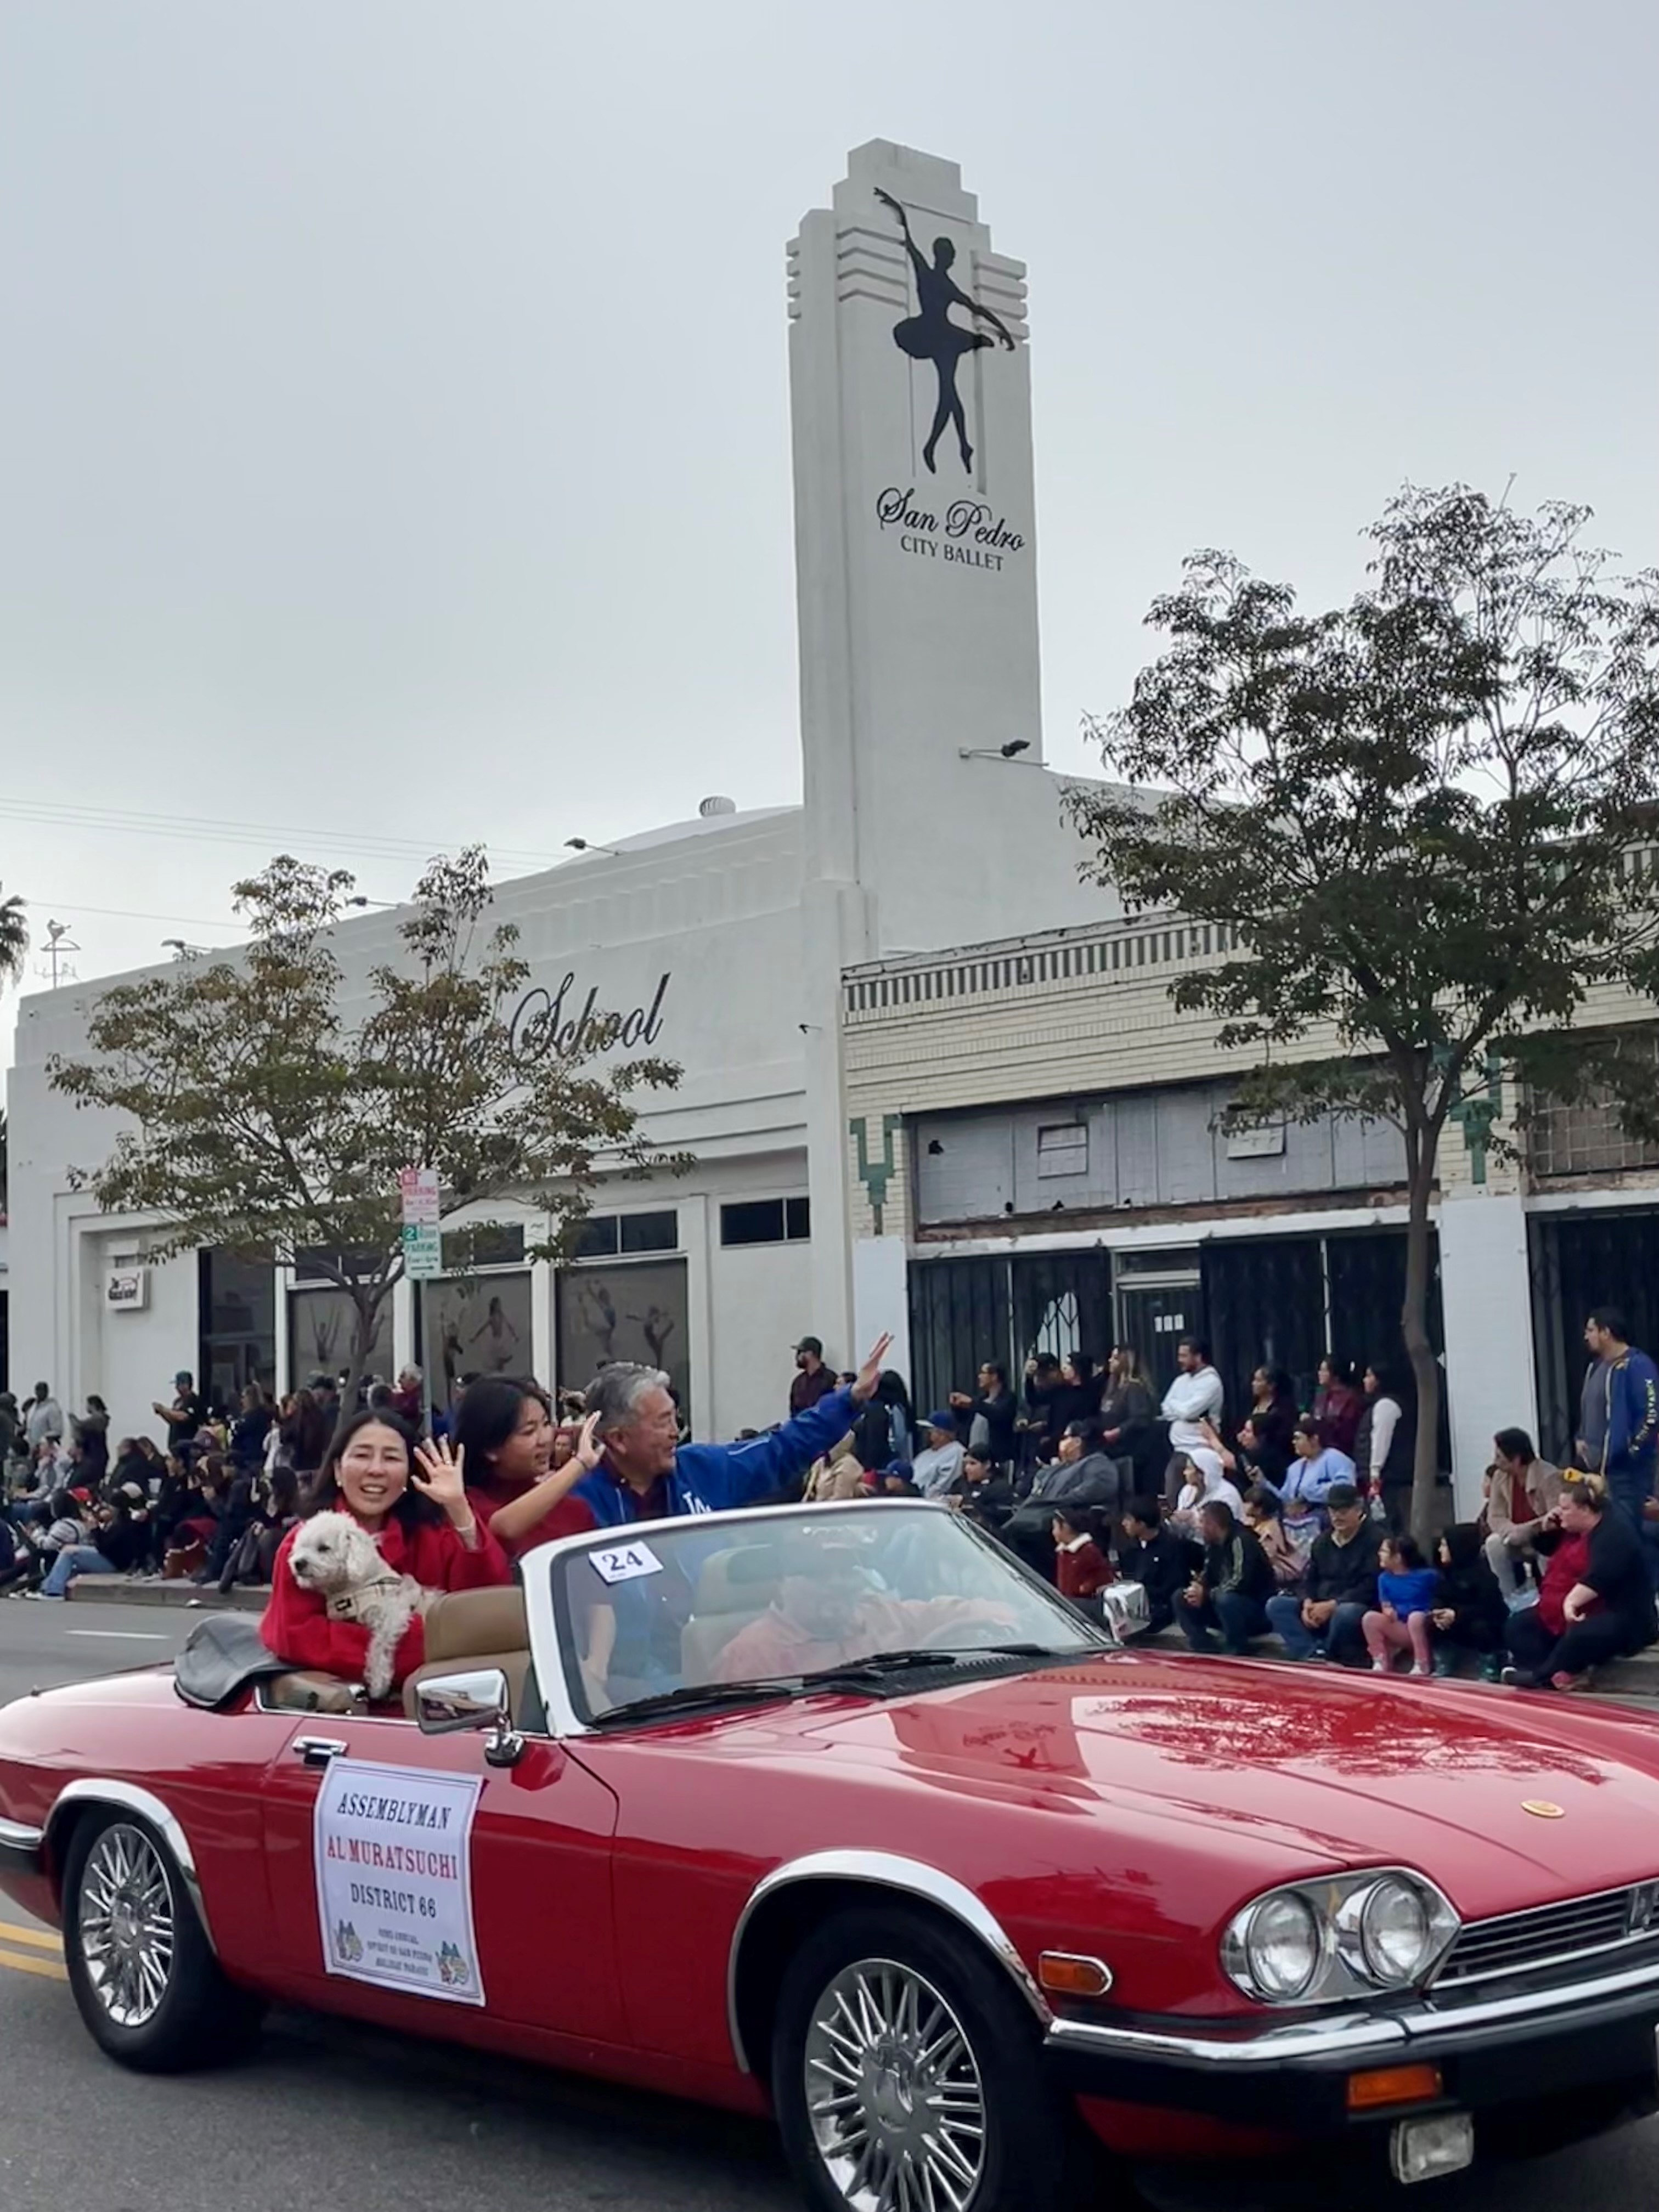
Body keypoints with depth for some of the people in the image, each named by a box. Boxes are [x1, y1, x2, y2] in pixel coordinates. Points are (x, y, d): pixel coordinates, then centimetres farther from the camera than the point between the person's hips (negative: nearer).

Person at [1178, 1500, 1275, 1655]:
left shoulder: (1241, 1541, -23)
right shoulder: (1212, 1543, 4)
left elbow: (1240, 1584, -31)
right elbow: (1208, 1574, 14)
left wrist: (1206, 1595, -21)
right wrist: (1198, 1588, -10)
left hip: (1259, 1609, -9)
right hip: (1228, 1606, 9)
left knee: (1226, 1601, -39)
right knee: (1182, 1598, -2)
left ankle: (1237, 1654, -20)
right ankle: (1205, 1651, -4)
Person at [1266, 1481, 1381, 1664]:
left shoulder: (1375, 1539, -8)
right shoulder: (1322, 1541, 15)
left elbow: (1371, 1588, -17)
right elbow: (1310, 1580, 16)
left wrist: (1332, 1606, -21)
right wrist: (1307, 1603, -8)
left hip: (1358, 1608, -7)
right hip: (1321, 1608, 7)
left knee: (1346, 1613, -41)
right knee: (1276, 1605, -11)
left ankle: (1329, 1656, -15)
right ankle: (1312, 1654, -28)